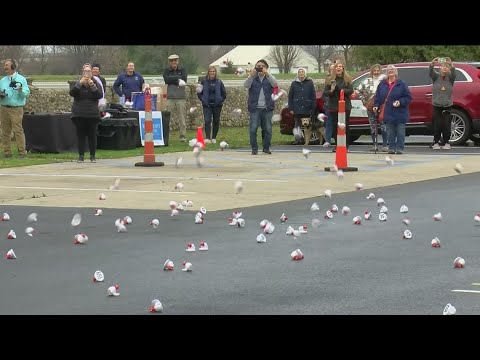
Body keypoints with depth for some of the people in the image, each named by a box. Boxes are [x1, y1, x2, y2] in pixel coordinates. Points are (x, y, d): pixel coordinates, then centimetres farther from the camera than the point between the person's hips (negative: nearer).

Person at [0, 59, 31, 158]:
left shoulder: (21, 79, 4)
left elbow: (27, 93, -3)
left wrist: (21, 91, -23)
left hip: (16, 109, -5)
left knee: (18, 130, -11)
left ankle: (22, 151, -10)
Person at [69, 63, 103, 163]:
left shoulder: (95, 83, 8)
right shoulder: (78, 83, 7)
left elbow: (100, 95, -8)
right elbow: (72, 93, -11)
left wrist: (92, 85, -18)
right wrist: (80, 83, -21)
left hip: (92, 114, 0)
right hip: (79, 115, 0)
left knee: (92, 135, -1)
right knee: (80, 135, -1)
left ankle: (92, 156, 6)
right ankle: (81, 155, 3)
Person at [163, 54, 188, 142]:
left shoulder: (182, 70, 12)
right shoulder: (167, 71, 11)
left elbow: (184, 79, -6)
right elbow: (166, 79, -7)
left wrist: (172, 79, -7)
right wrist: (178, 79, -9)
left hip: (181, 97, 0)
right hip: (170, 97, 0)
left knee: (182, 118, -1)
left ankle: (183, 136, 2)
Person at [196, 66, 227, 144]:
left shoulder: (219, 82, 2)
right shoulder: (204, 82, 2)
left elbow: (224, 94, 8)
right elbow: (199, 92, 9)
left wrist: (220, 100, -4)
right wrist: (203, 100, -3)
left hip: (217, 105, 1)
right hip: (207, 105, -1)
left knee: (216, 122, 6)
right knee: (207, 121, -14)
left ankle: (214, 138, 18)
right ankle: (207, 138, -19)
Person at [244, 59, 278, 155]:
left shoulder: (269, 78, 8)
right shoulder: (253, 78, 6)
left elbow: (275, 84, -13)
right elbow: (246, 85, -13)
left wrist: (267, 74, -28)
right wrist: (251, 75, -32)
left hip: (267, 108, 1)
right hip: (255, 108, -1)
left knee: (268, 129, 3)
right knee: (253, 129, -6)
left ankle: (266, 147, 15)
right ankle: (254, 148, 1)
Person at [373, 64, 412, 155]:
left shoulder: (401, 84, -2)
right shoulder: (382, 84, 8)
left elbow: (408, 97, -2)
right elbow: (378, 97, 11)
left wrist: (400, 102, -17)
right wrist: (376, 106, -3)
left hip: (399, 113, -3)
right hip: (388, 113, 3)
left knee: (400, 132, -1)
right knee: (390, 133, 6)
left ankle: (400, 148, 4)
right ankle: (391, 147, 12)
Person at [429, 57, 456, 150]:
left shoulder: (450, 78, 2)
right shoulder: (436, 77, 2)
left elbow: (453, 73, -19)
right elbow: (430, 72, -17)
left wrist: (451, 65, -40)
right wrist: (432, 64, -39)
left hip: (447, 105, 0)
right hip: (436, 105, 0)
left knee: (446, 124, -1)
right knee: (437, 124, 0)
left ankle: (446, 142, 9)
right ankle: (436, 142, 7)